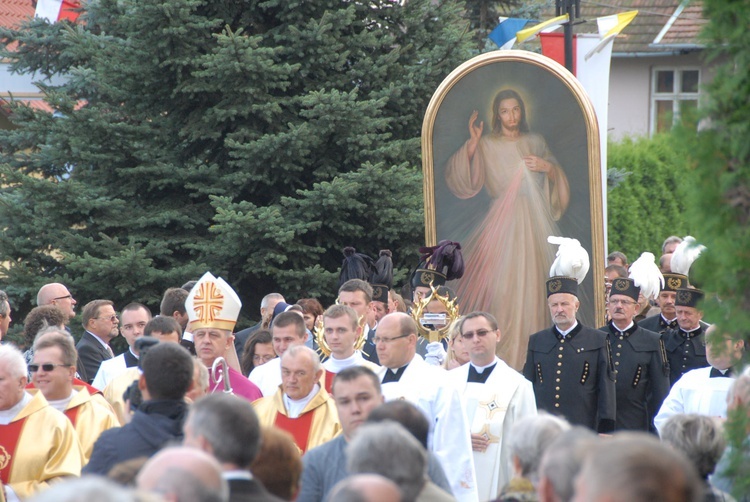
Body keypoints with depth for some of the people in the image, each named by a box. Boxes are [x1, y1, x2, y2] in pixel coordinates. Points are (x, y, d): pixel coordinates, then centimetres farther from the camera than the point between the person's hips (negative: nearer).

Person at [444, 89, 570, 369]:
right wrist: (471, 145, -16)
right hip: (503, 225, -3)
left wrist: (547, 167, -3)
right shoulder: (487, 146, 4)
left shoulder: (535, 143, 13)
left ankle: (532, 353, 7)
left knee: (532, 285, 0)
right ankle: (504, 354, -8)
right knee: (503, 286, -10)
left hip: (534, 222, 3)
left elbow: (559, 178, 18)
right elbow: (462, 182, -7)